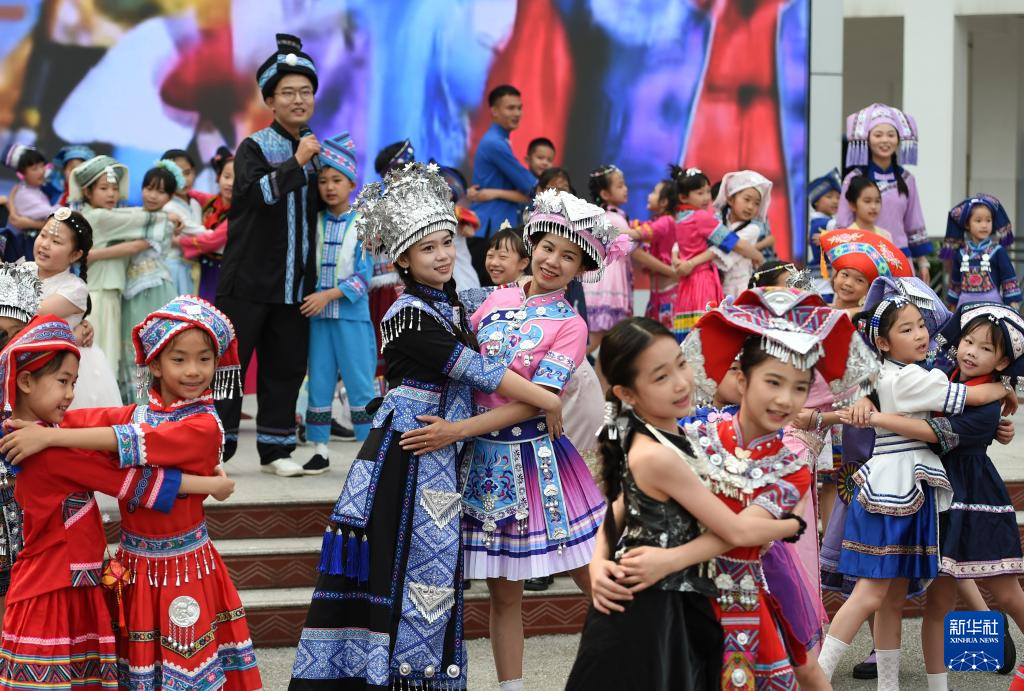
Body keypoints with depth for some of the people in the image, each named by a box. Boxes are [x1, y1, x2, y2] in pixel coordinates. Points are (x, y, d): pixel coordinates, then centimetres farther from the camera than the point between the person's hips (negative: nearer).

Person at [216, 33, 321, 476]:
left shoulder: (315, 149, 13)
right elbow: (261, 194, -21)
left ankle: (274, 449, 16)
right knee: (230, 362, -3)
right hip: (249, 279, -5)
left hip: (295, 283, 5)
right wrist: (297, 162, -21)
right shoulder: (254, 147, -3)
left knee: (286, 366, 8)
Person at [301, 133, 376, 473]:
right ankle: (320, 449, 13)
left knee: (360, 384, -2)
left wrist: (328, 295, -15)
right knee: (319, 382, 6)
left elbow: (363, 277, -7)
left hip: (352, 315, -3)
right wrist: (311, 298, -6)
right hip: (318, 315, 3)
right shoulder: (314, 222, 8)